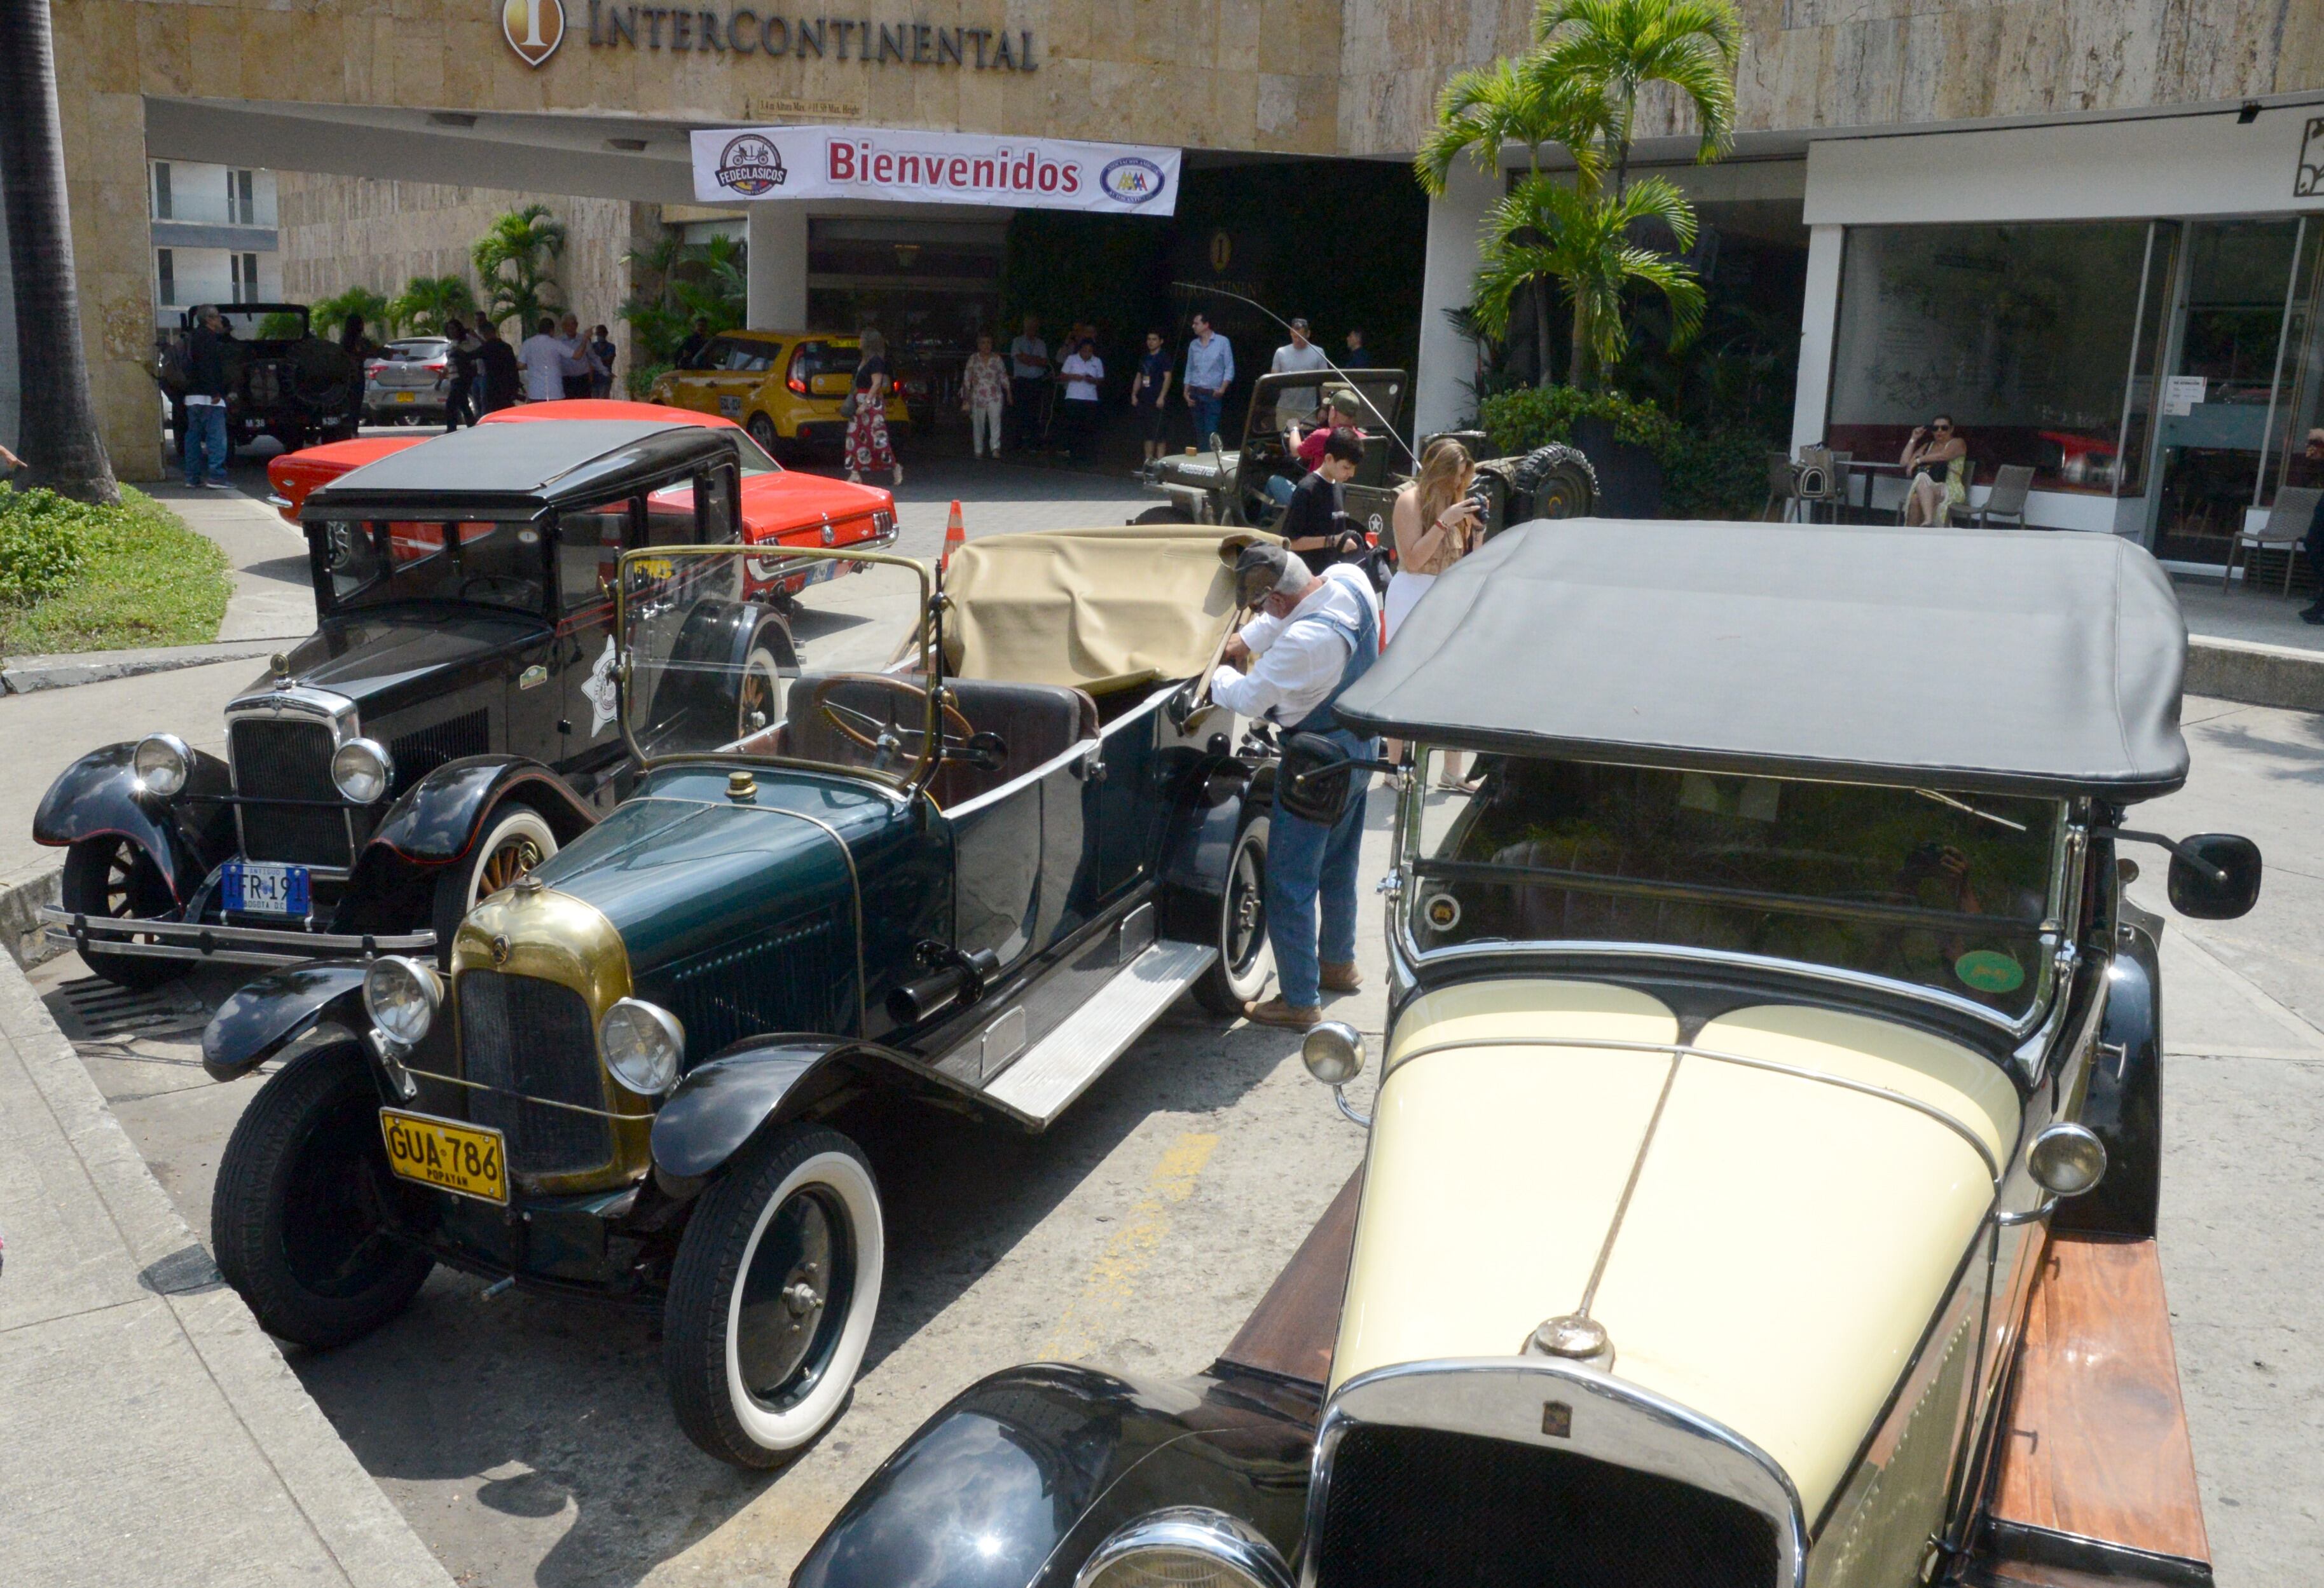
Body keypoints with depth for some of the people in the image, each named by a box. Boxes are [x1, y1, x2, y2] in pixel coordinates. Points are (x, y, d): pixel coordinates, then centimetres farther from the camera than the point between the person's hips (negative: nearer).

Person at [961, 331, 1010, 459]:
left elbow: (1004, 377, 14)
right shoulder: (973, 359, 3)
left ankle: (995, 448, -18)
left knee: (995, 421, -15)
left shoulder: (997, 358, 6)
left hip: (995, 397, 0)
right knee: (978, 424, 5)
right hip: (978, 397, 0)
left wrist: (1008, 392, 11)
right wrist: (966, 399, 1)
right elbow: (967, 379, 4)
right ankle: (979, 451, 15)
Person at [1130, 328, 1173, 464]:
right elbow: (1139, 377, 23)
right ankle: (1148, 461, 13)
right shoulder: (1144, 357, 17)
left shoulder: (1164, 357, -4)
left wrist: (1162, 397, -19)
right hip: (1144, 400, 7)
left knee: (1159, 432, -9)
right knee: (1146, 432, 8)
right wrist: (1134, 395, 12)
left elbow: (1168, 378, -11)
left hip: (1157, 401, -7)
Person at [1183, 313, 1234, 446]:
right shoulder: (1193, 345, 12)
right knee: (1199, 431, 7)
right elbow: (1189, 370, 16)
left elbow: (1229, 368, -3)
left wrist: (1222, 389, -15)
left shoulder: (1222, 342, -1)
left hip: (1213, 394, -4)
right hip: (1195, 394, 4)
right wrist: (1186, 393, 8)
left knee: (1211, 432, -11)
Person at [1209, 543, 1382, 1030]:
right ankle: (1339, 963, 42)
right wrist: (1247, 639, 3)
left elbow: (1248, 699, -19)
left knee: (1289, 884, 2)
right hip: (1362, 743, 9)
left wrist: (1221, 674, 1)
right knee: (1338, 865, 25)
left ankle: (1300, 1001, 9)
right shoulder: (1350, 578, -9)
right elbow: (1286, 614, 12)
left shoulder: (1303, 641, -33)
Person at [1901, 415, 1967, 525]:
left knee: (1922, 477, -36)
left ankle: (1928, 522, -47)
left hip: (1951, 490, -4)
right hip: (1926, 490, 4)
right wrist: (1914, 439, 13)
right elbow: (1904, 462, 18)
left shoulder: (1957, 443, 7)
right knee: (1915, 497, -33)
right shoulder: (1928, 446, 25)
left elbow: (1944, 455, -15)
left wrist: (1918, 460, -11)